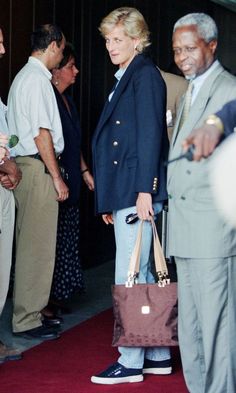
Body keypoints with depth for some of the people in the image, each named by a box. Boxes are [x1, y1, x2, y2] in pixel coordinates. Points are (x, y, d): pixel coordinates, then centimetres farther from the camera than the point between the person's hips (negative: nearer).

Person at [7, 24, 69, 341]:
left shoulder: (25, 76, 18)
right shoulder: (37, 79, -12)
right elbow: (41, 133, -17)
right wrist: (56, 177, -14)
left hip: (26, 164, 10)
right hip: (38, 167, -10)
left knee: (31, 245, 15)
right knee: (37, 247, -5)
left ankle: (29, 313, 23)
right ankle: (27, 320, 0)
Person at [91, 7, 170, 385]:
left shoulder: (145, 75, -7)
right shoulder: (125, 79, 19)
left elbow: (151, 134, -15)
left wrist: (144, 190, -21)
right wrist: (109, 200, 18)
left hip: (137, 190, -10)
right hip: (123, 191, 10)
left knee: (129, 277, -6)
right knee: (141, 275, 12)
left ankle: (131, 361, 0)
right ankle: (158, 354, 19)